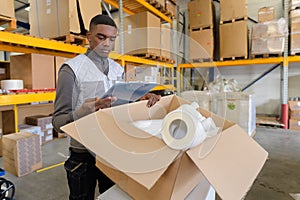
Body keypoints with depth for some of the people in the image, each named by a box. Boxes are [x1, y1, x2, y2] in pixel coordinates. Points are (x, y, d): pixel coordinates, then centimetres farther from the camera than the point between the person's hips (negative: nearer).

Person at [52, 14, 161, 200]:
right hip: (83, 154, -4)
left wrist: (143, 99, -12)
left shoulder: (118, 69, 6)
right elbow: (58, 121, -14)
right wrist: (83, 112, -35)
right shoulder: (72, 69, -11)